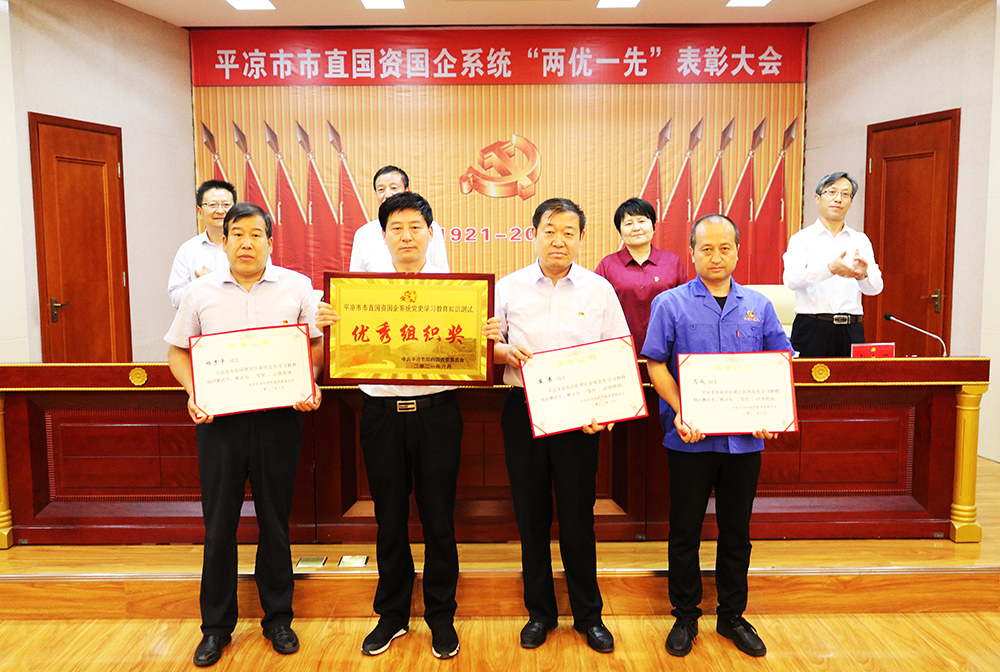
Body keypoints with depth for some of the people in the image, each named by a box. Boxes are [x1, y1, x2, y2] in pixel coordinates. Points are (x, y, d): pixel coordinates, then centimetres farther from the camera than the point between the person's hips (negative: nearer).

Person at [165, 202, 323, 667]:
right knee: (219, 522, 7)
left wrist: (309, 385, -11)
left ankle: (278, 617, 25)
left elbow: (317, 342, 6)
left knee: (275, 519, 9)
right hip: (219, 419, 1)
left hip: (278, 417, -1)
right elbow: (178, 351, 11)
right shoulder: (201, 292, 7)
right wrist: (193, 393, -6)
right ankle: (216, 625, 23)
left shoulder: (296, 287, 4)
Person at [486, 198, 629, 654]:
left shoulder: (599, 289, 3)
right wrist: (506, 351, -14)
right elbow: (487, 344, 9)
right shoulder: (509, 287, 5)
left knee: (578, 515, 5)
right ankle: (539, 612, 26)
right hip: (523, 410, 1)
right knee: (530, 514, 9)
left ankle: (589, 615, 24)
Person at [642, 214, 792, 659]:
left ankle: (732, 616, 29)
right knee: (685, 531, 7)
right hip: (690, 438, -2)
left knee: (736, 531, 13)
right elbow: (655, 364, -4)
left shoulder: (758, 306, 9)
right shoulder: (670, 304, 0)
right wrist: (682, 413, -16)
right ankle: (685, 617, 23)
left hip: (744, 438, 3)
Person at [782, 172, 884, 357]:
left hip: (851, 330, 3)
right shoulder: (802, 239, 4)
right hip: (812, 329, -3)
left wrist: (863, 275, -21)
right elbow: (792, 279, -14)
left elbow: (875, 287, 3)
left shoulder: (861, 241, 14)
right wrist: (830, 269, -29)